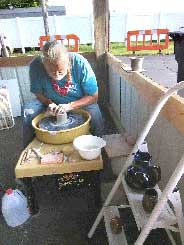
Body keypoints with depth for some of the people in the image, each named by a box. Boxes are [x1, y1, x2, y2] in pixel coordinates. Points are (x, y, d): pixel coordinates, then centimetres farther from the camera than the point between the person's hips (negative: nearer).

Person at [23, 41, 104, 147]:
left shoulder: (80, 63, -29)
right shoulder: (36, 66, -25)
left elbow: (93, 97, -21)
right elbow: (39, 94, -8)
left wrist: (70, 106, -31)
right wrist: (50, 103, -28)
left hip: (80, 102, -1)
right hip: (51, 102, 2)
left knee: (95, 114, -29)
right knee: (28, 111, -21)